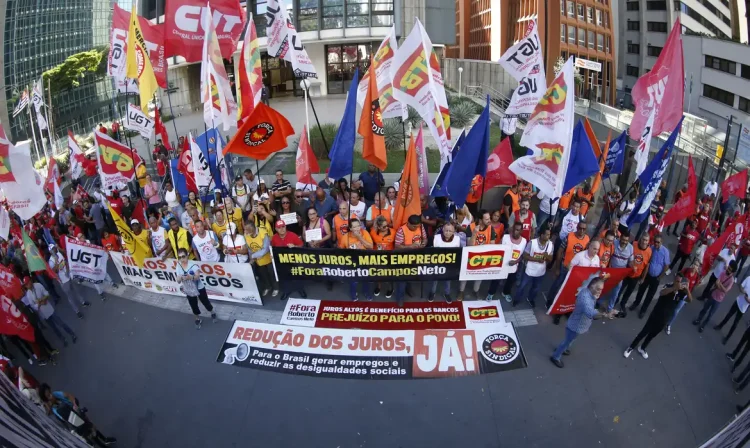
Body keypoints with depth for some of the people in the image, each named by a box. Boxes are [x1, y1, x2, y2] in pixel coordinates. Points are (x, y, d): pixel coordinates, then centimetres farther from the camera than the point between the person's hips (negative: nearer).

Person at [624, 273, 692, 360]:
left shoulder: (681, 292, -7)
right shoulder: (669, 286, -17)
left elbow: (690, 300, -25)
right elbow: (662, 292, -39)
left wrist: (687, 289, -41)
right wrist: (675, 288, -55)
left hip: (664, 320, 4)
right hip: (655, 315, -4)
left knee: (652, 335, 20)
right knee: (644, 332, 4)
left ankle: (642, 348, 42)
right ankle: (631, 347, 21)